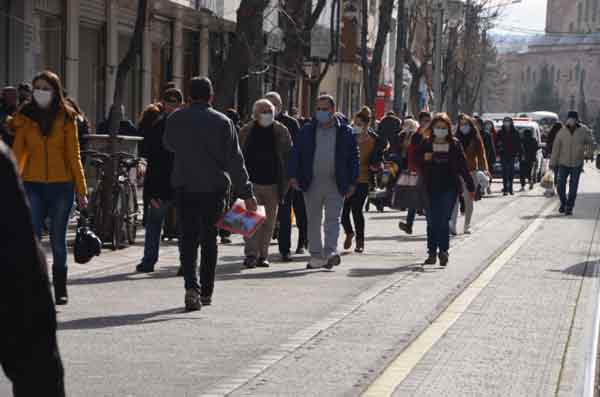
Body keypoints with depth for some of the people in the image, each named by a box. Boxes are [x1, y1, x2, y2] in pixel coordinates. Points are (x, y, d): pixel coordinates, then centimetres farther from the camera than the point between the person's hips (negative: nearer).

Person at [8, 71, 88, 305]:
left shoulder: (66, 118, 2)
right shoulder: (24, 117, 4)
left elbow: (74, 156, 3)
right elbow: (17, 154, 4)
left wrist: (81, 191, 0)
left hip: (61, 185, 0)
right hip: (33, 185, 0)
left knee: (58, 240, 9)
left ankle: (60, 290, 21)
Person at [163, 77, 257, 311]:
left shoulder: (176, 119, 0)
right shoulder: (222, 122, -4)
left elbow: (168, 145, 20)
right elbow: (235, 160, -6)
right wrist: (246, 193, -4)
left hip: (184, 187, 0)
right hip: (214, 187, 0)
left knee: (188, 238, 0)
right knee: (209, 239, 12)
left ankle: (192, 287, -20)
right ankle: (206, 292, 19)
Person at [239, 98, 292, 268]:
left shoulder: (281, 132, 3)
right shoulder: (246, 132, 3)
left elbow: (289, 156, 5)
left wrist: (286, 180, -2)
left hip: (273, 183, 1)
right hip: (252, 182, -1)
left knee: (269, 221, 7)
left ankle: (263, 255, 17)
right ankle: (251, 254, -9)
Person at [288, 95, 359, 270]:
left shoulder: (345, 132, 4)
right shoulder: (307, 131, 8)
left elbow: (354, 158, 5)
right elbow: (296, 154, 6)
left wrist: (352, 183, 0)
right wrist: (293, 176, -6)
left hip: (336, 184, -2)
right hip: (312, 183, 2)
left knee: (332, 219, -9)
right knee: (313, 221, 7)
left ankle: (331, 253, -15)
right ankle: (316, 256, 14)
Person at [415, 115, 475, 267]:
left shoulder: (455, 145, 4)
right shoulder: (426, 144, 6)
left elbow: (463, 167, 8)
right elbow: (416, 162, 9)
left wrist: (470, 187, 9)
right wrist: (424, 158, -13)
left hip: (449, 187, -2)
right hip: (431, 188, 2)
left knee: (443, 220, -12)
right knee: (432, 221, 6)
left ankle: (443, 250, -12)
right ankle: (432, 252, 15)